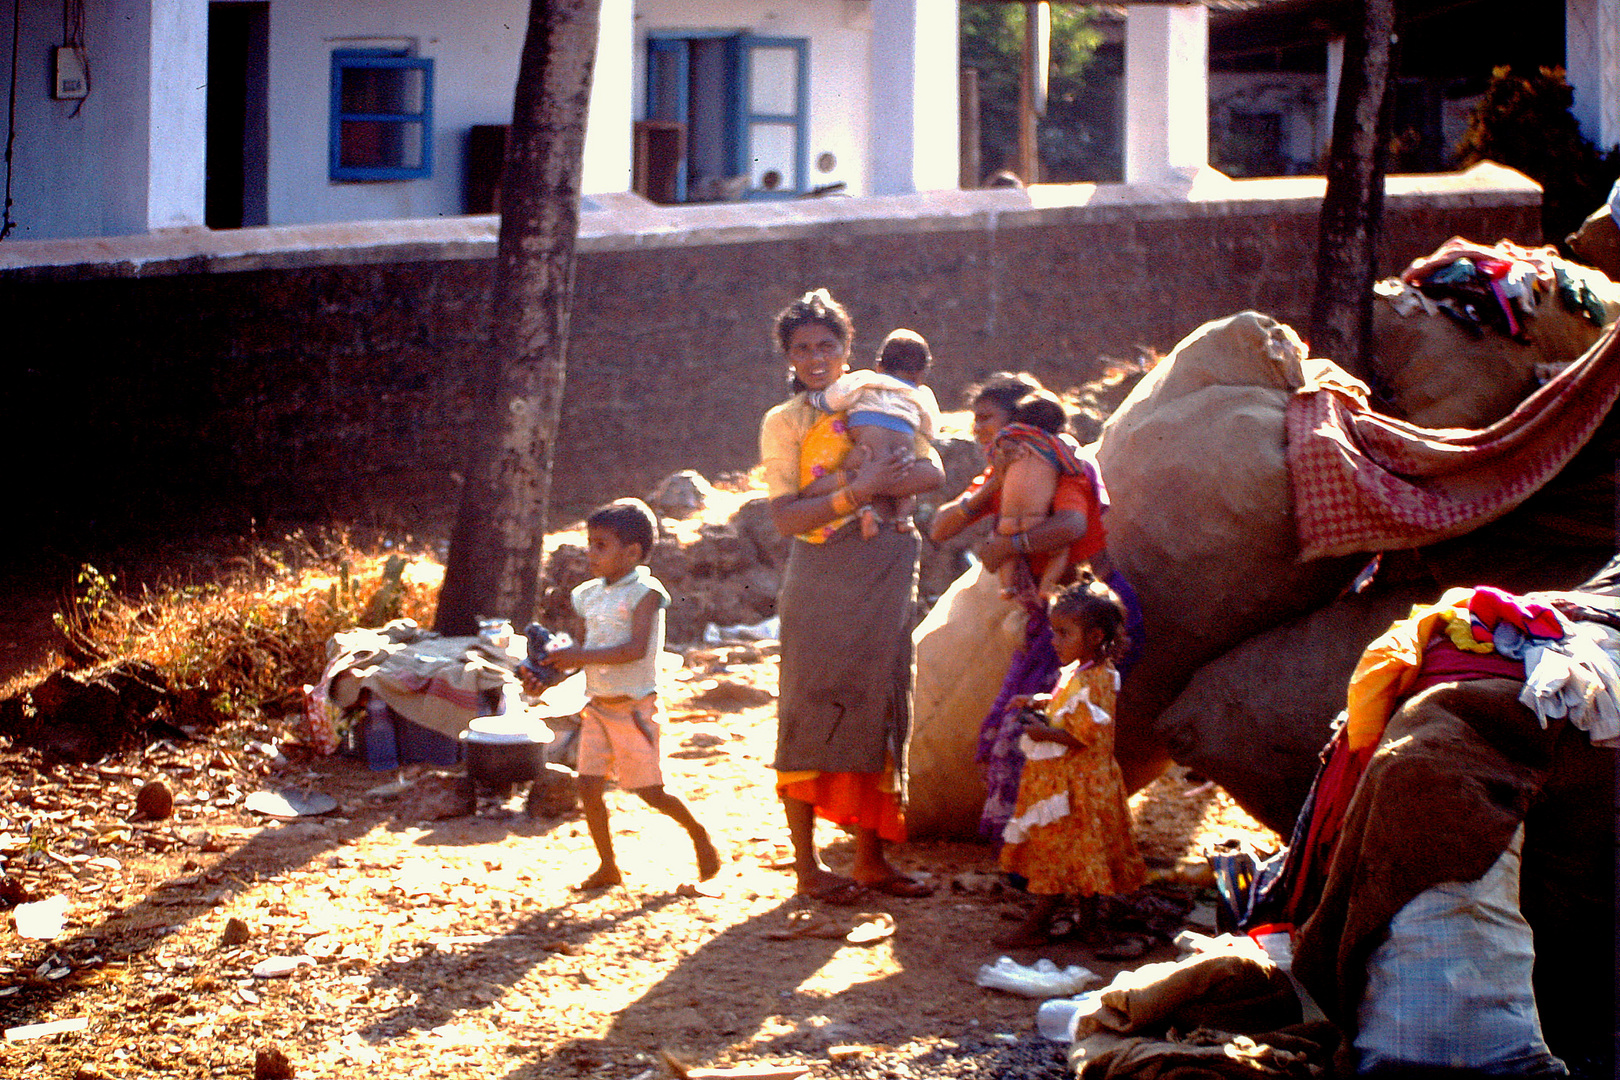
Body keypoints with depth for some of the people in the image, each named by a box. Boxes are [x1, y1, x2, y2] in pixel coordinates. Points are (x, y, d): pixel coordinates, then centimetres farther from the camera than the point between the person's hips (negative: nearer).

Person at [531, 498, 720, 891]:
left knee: (650, 791, -1)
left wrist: (581, 656, -25)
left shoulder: (643, 593, -12)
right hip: (597, 707, 7)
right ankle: (608, 866, 11)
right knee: (588, 788, 0)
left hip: (633, 707, -7)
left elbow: (636, 648, -24)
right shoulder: (590, 595, 11)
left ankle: (698, 834, 23)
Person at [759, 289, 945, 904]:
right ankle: (807, 866, 1)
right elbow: (786, 517, -9)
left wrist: (881, 481, -21)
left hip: (885, 577, 4)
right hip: (821, 581, -4)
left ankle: (870, 859, 11)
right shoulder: (783, 422, 2)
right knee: (812, 715, -4)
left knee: (877, 709, 4)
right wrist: (856, 491, -21)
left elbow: (932, 474, -3)